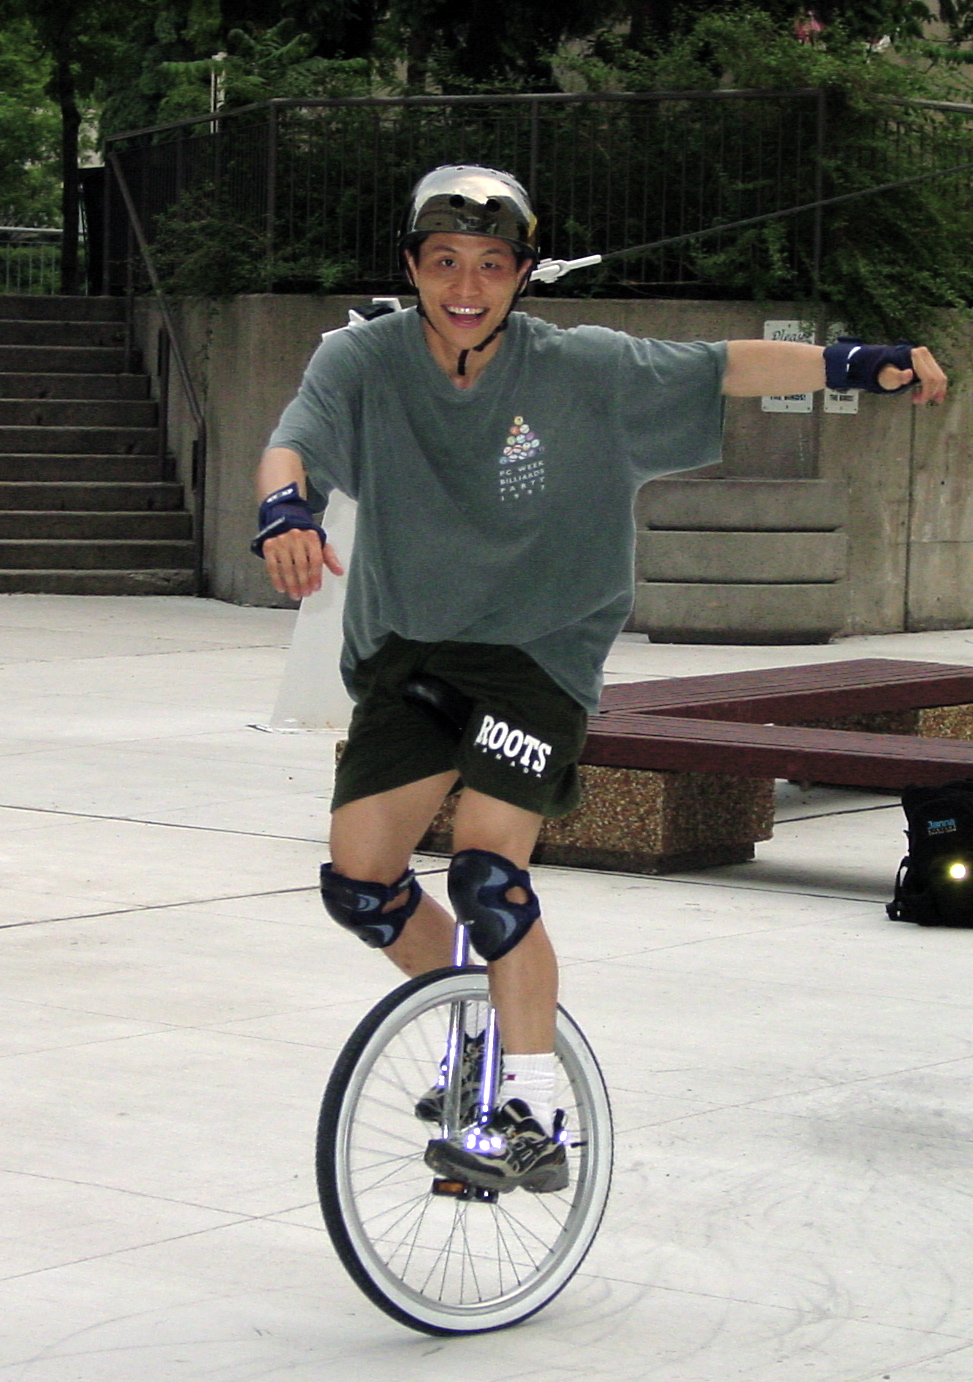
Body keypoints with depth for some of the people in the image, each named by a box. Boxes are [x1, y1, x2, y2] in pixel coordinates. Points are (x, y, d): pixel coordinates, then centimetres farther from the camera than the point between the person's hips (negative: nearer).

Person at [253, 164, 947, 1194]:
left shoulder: (583, 370, -11)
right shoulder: (365, 361, -9)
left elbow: (722, 369, -8)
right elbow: (295, 440, -25)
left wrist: (856, 363, -21)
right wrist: (285, 508, -49)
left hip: (537, 653, -3)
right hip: (407, 648, 3)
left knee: (486, 871, -20)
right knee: (358, 881, -3)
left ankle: (534, 1121, -7)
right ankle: (483, 1026, 26)